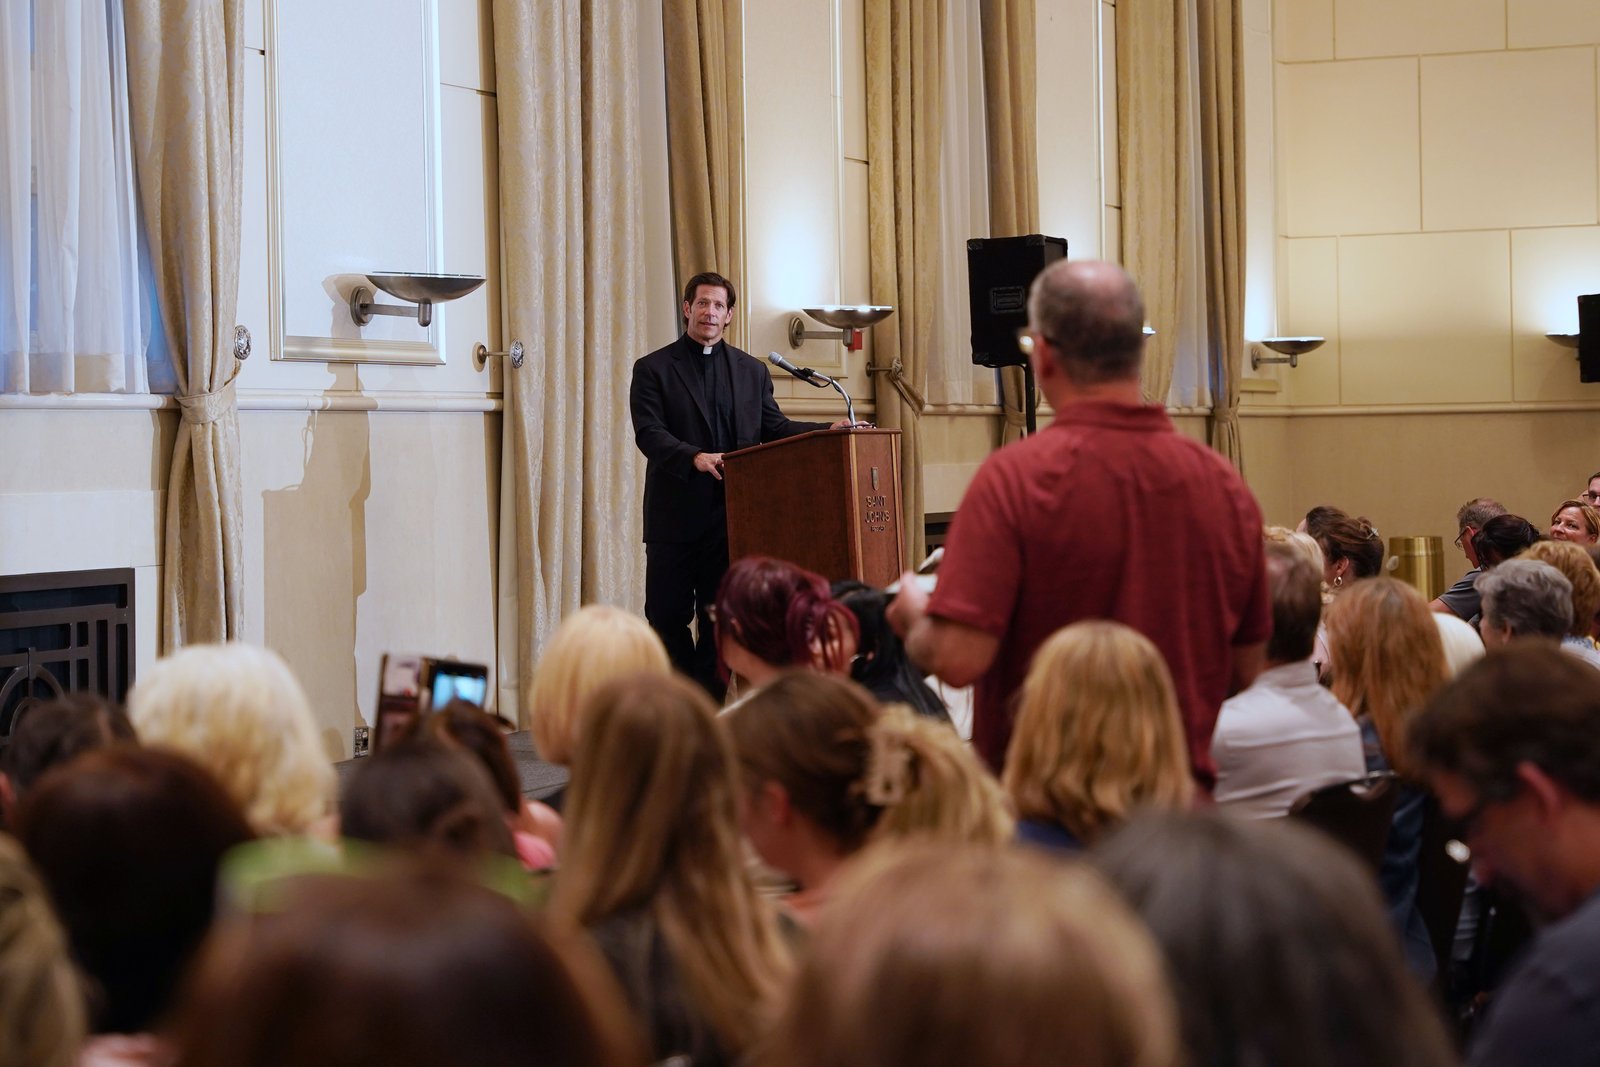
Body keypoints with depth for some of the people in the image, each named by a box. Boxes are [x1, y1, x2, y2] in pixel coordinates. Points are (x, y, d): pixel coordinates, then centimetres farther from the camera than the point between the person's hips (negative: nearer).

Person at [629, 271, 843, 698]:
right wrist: (695, 457, -26)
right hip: (675, 515, -2)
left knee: (720, 616, 4)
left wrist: (829, 430, -3)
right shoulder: (654, 369, 3)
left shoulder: (752, 371, 15)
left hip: (731, 514, 2)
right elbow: (648, 433, -9)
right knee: (667, 615, 1)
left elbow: (775, 428, 12)